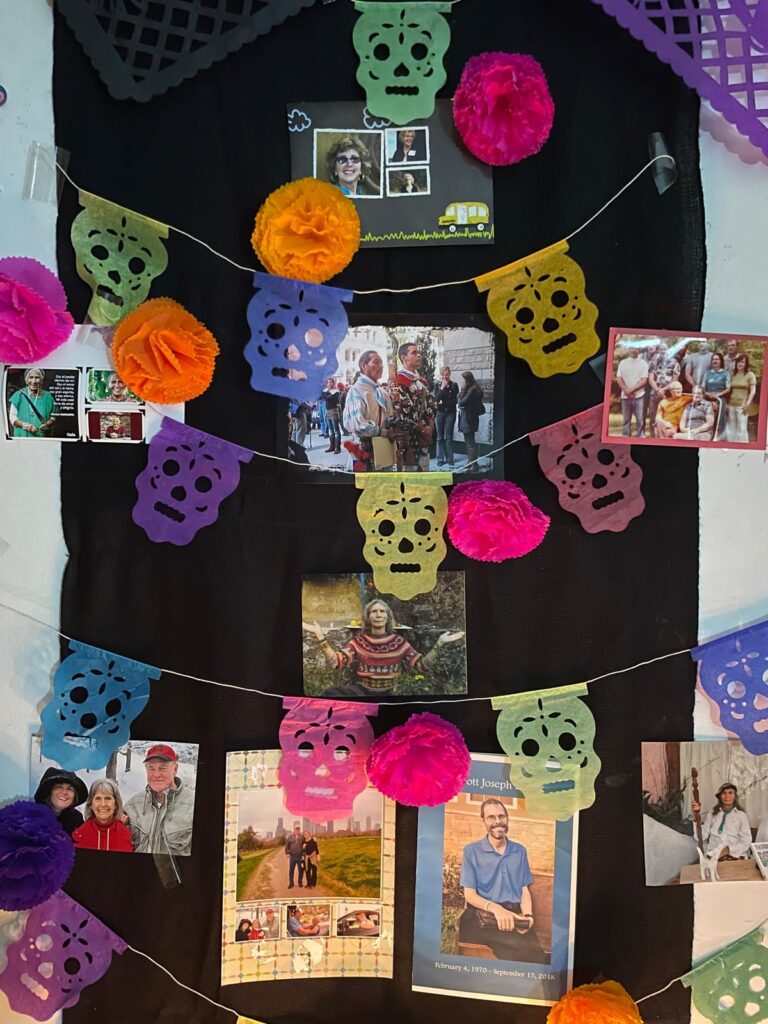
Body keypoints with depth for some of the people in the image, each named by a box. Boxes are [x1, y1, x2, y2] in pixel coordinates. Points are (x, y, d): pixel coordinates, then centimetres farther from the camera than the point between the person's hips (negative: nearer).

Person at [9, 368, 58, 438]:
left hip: (42, 437, 1)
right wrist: (25, 425, -14)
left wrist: (46, 425, -10)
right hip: (22, 436, -1)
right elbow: (12, 417, 3)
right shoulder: (19, 395, 4)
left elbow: (53, 416, 11)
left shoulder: (47, 397, 8)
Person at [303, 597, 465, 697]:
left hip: (385, 695, 1)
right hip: (362, 691, -1)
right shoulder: (359, 640, -1)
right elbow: (335, 662, -11)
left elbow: (421, 665, -2)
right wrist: (320, 636, -21)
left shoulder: (398, 641, 2)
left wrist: (439, 644, -14)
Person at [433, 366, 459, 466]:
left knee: (449, 437, 1)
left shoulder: (454, 385, 1)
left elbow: (455, 400, -5)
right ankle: (440, 459, 8)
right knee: (440, 437, 3)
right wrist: (442, 388, -16)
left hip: (450, 413, -1)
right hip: (439, 413, 1)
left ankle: (449, 459, 6)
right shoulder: (437, 385, 4)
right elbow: (436, 399, -8)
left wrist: (443, 403, -9)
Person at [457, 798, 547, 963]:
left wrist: (528, 915, -5)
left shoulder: (520, 851, 18)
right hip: (485, 916, -3)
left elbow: (524, 889, 17)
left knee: (537, 954, -29)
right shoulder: (471, 851, 5)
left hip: (514, 915, 4)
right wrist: (495, 908, -19)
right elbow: (469, 894, 0)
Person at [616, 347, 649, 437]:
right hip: (625, 396, 2)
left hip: (639, 396, -2)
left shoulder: (643, 363, 2)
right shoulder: (622, 363, 8)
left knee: (640, 419, -2)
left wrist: (632, 389, -15)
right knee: (626, 420, 7)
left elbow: (644, 380, -6)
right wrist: (626, 390, -12)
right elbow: (618, 378, 3)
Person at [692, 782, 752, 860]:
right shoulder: (712, 814, 14)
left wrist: (728, 850, -11)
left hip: (734, 856, 0)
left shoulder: (741, 815, 12)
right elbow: (700, 837, 5)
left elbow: (746, 842, 3)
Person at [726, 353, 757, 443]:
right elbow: (729, 390, 12)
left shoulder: (750, 375, 0)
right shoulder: (733, 374, 12)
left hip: (742, 405, -5)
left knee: (742, 428, -6)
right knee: (730, 428, 8)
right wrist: (726, 403, 6)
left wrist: (748, 404, -14)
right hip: (731, 404, 5)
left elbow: (753, 391, -4)